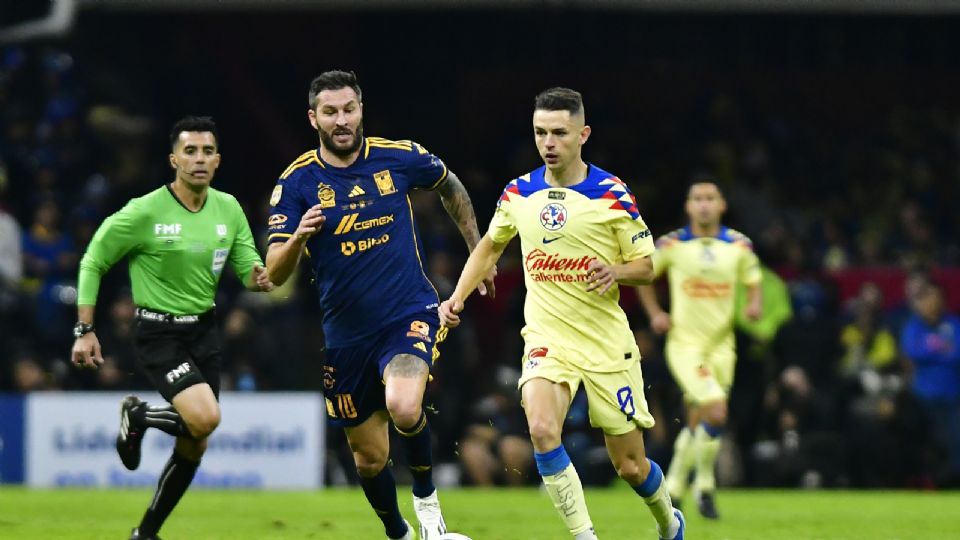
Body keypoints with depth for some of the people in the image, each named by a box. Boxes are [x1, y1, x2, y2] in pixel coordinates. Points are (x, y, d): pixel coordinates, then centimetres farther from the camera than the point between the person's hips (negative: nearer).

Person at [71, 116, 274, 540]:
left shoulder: (229, 209, 1)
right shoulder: (144, 212, -14)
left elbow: (248, 267, 4)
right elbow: (92, 262, -5)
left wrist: (260, 278, -22)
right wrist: (84, 331, -8)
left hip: (204, 331, 6)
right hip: (159, 333, -6)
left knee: (195, 445, 9)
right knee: (205, 418, -26)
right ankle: (137, 416, 5)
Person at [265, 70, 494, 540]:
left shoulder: (400, 157, -4)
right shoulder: (297, 181, -6)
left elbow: (450, 187, 19)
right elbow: (275, 273, -10)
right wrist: (297, 237, -30)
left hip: (410, 314, -2)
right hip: (346, 334, 2)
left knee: (403, 408, -30)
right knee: (369, 456, 9)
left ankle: (426, 496, -1)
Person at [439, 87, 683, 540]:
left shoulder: (612, 194, -7)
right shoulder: (518, 193, 2)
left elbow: (646, 266, 0)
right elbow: (490, 247, 20)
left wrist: (616, 271, -22)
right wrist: (458, 297, 8)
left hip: (607, 344, -2)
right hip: (546, 340, 2)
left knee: (630, 466, 4)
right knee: (541, 429, -28)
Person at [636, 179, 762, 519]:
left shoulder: (739, 246, 0)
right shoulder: (672, 245, -6)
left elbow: (753, 283, 12)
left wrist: (755, 305, -10)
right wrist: (654, 313, -1)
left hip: (721, 344, 3)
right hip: (684, 342, -3)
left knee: (698, 424, 11)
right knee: (716, 413, -20)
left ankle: (674, 487, 30)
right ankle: (705, 485, 0)